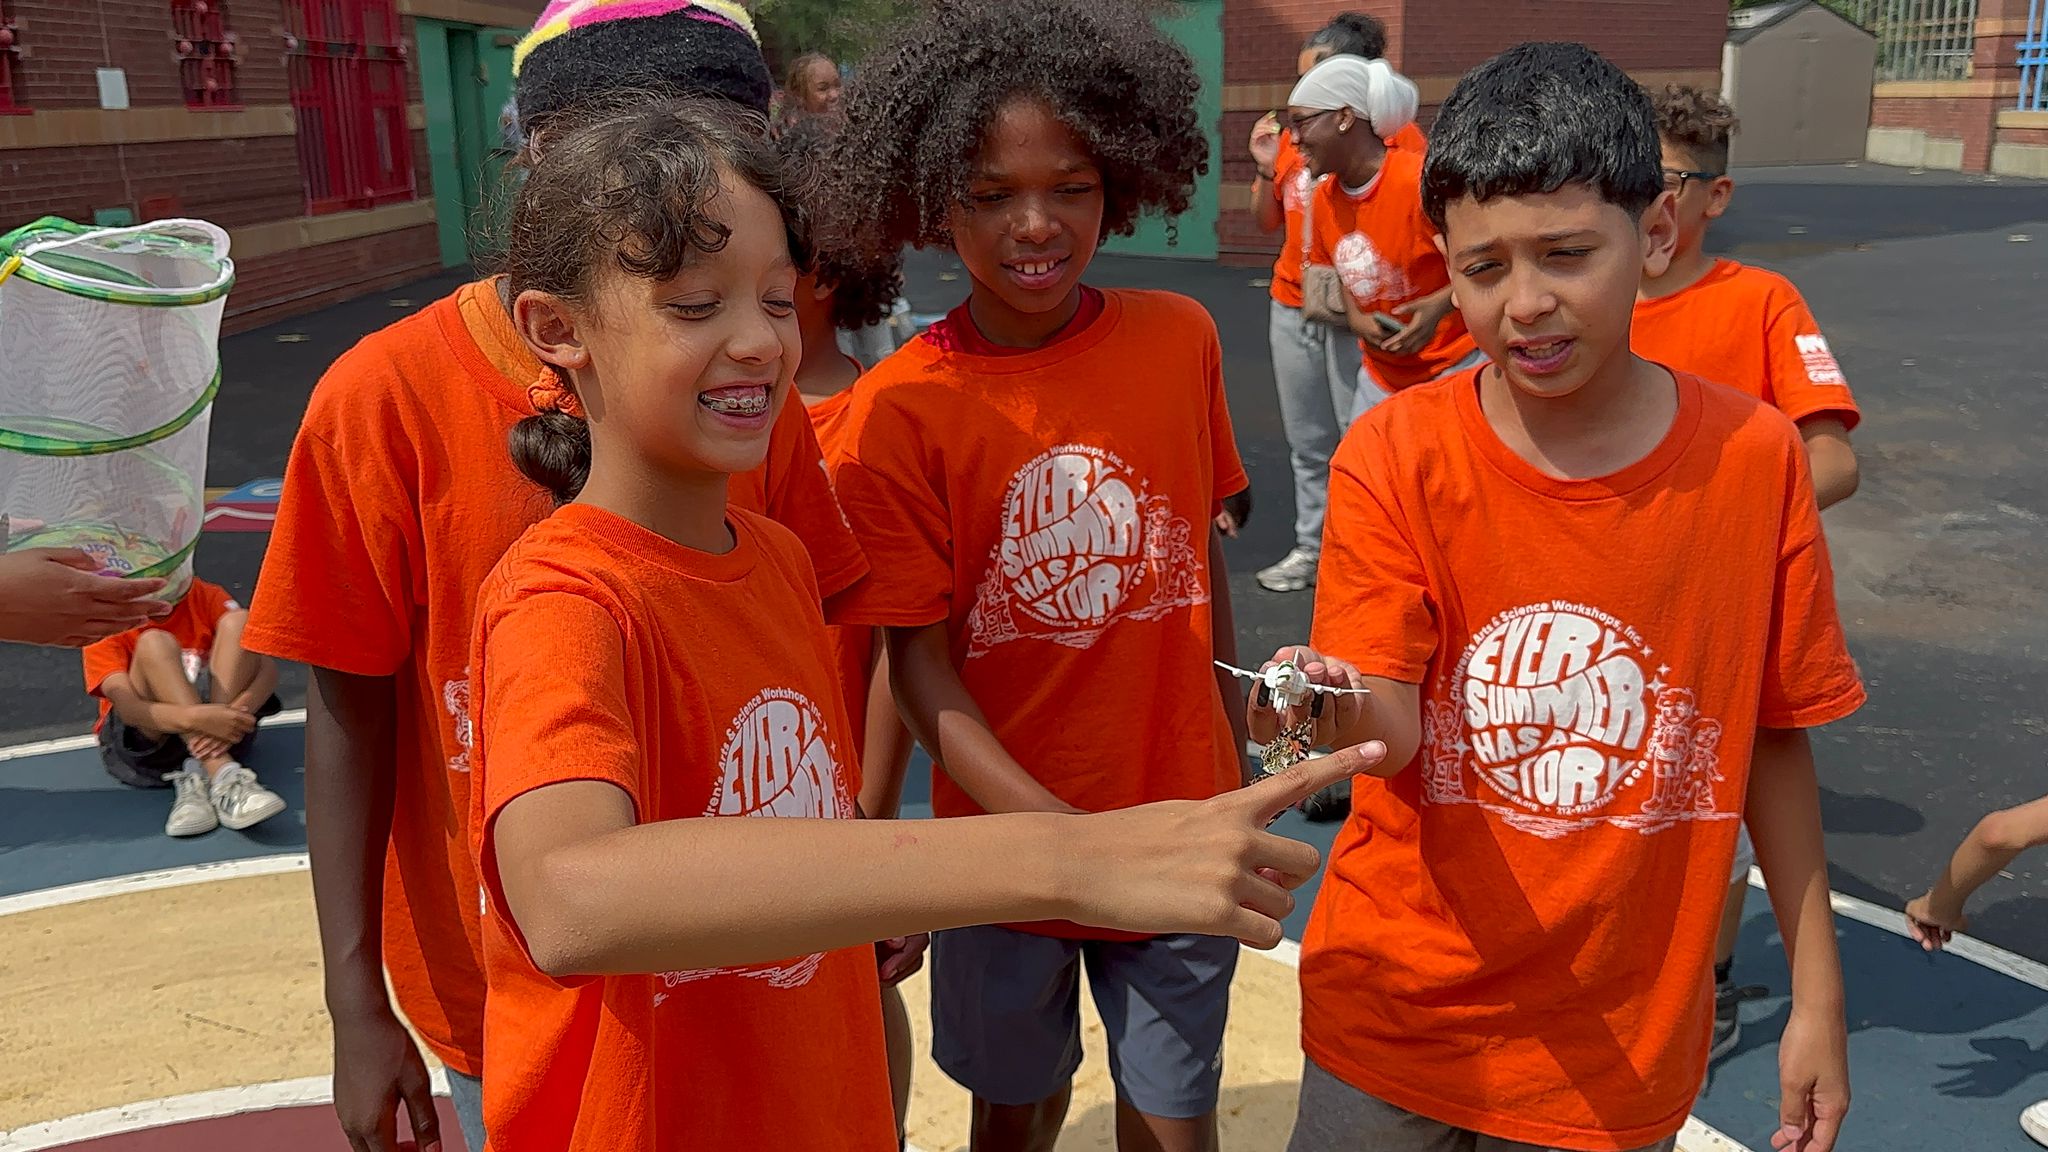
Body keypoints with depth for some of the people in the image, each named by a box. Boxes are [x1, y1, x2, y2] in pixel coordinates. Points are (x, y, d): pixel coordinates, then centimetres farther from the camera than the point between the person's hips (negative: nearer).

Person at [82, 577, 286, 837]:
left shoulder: (205, 597, 1)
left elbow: (268, 666, -11)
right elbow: (127, 708, -22)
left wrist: (238, 710, -33)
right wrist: (195, 717, -41)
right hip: (141, 746, -2)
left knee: (238, 622, -17)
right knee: (154, 644, -25)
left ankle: (198, 779, -28)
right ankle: (222, 776, -38)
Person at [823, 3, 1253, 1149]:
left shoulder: (1181, 338, -6)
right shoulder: (901, 410, -14)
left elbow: (1205, 549, 6)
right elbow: (919, 659, -13)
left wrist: (1236, 756, 11)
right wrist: (1056, 830, -25)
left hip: (1181, 817, 2)